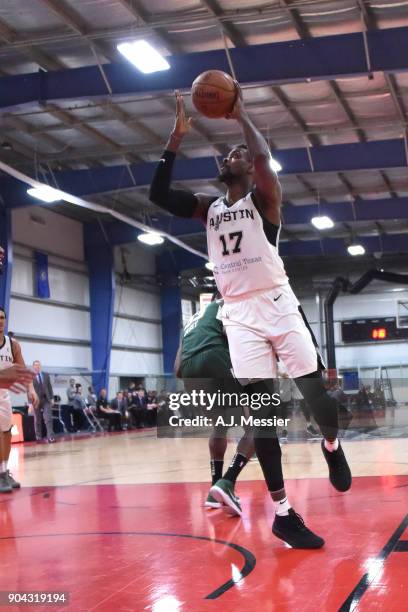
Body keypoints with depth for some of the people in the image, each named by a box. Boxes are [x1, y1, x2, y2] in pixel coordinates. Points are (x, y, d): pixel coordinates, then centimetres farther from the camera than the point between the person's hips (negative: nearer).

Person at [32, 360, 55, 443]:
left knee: (48, 418, -9)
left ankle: (50, 436, -15)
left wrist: (52, 398, 4)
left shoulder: (46, 375, 10)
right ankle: (38, 436, 18)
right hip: (36, 400, -2)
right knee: (37, 420, 7)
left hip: (46, 399, 2)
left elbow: (49, 387, 11)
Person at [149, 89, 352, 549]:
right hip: (239, 315, 3)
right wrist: (177, 138, 4)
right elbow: (158, 194, 6)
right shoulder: (208, 208, 16)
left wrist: (240, 116, -7)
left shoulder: (264, 197, 2)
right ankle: (282, 512, -1)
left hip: (277, 305, -3)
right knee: (262, 410, -3)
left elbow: (263, 155, -20)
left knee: (315, 391, -4)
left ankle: (332, 447, 32)